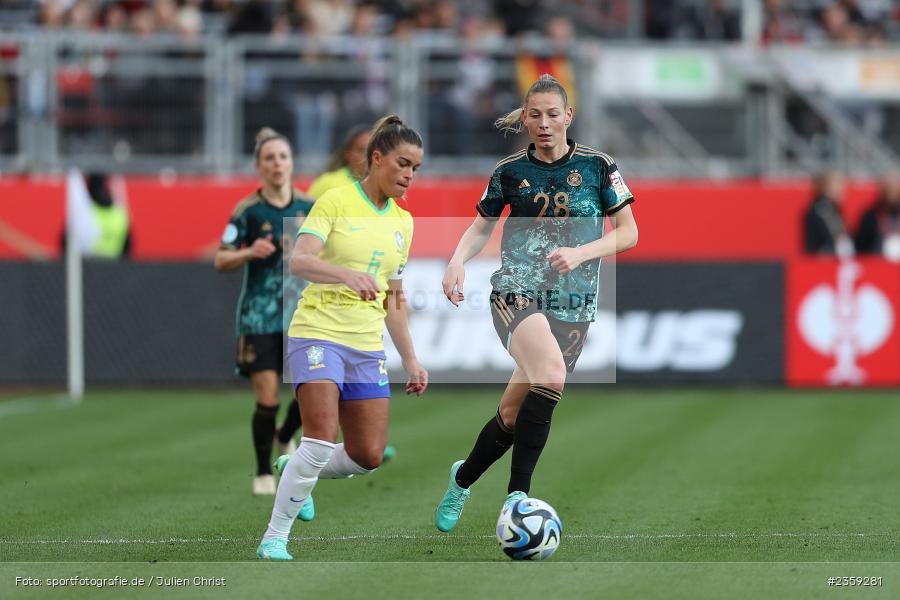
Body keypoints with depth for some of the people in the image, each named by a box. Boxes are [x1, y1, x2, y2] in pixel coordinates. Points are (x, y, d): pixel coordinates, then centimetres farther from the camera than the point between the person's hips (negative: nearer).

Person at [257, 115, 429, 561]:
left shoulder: (403, 222, 13)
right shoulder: (336, 202, -6)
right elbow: (300, 261, -21)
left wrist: (410, 360, 16)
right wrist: (347, 274, -38)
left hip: (368, 346, 6)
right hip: (319, 333, -6)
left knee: (368, 457, 0)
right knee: (323, 438, -21)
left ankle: (297, 473, 29)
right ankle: (274, 538, -11)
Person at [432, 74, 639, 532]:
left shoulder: (597, 166, 2)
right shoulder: (509, 171, 5)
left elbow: (629, 232, 4)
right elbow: (482, 226, 18)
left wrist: (580, 254, -13)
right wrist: (458, 259, -2)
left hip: (572, 303, 2)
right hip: (516, 290, -2)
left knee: (513, 416, 3)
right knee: (552, 373, -32)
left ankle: (463, 479, 33)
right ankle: (517, 495, -24)